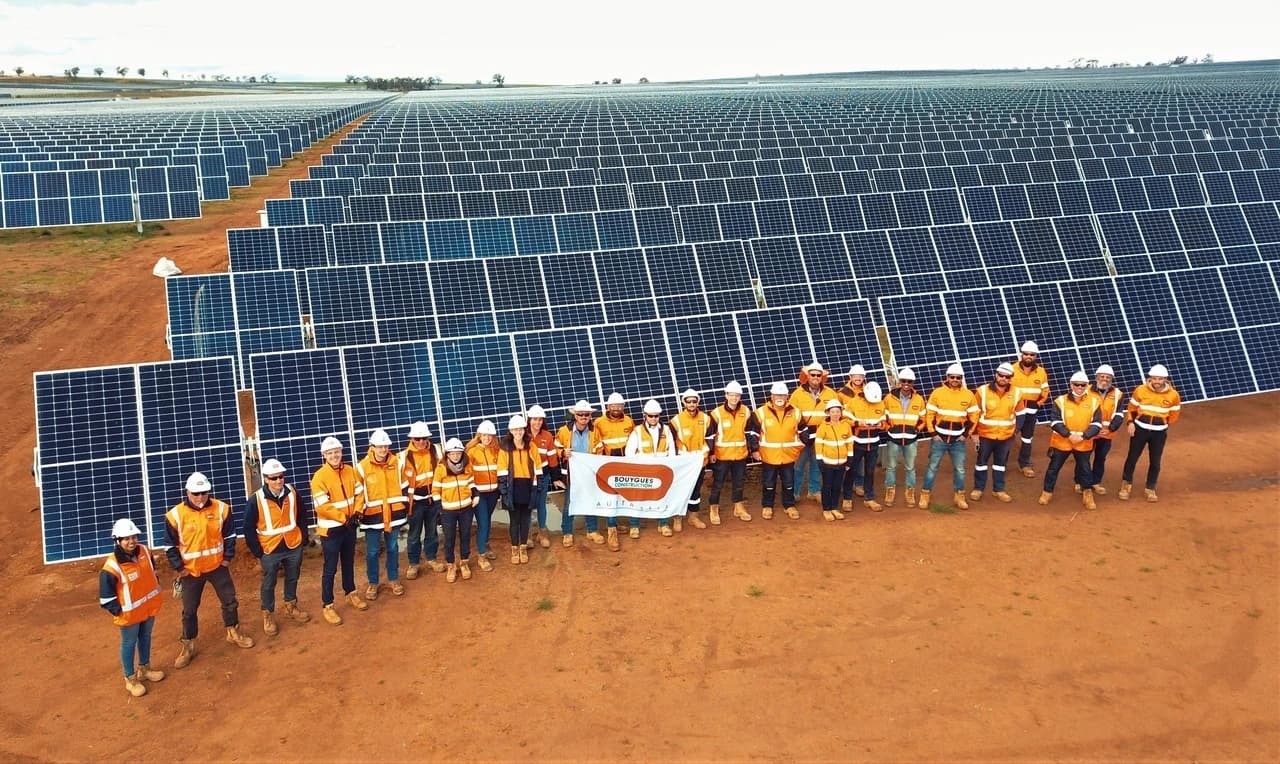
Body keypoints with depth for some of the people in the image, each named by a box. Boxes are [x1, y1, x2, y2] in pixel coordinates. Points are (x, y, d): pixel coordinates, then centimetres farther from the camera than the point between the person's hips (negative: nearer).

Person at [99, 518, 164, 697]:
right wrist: (118, 611, -15)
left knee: (146, 637, 24)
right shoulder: (111, 567, -28)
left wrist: (155, 590, 12)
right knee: (129, 643, 13)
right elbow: (106, 596, -19)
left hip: (149, 607, 6)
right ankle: (130, 678, 30)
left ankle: (144, 668, 46)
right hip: (129, 613, -6)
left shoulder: (144, 552, -9)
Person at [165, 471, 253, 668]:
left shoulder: (221, 509, -10)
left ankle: (233, 633, 35)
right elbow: (171, 546, -6)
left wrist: (228, 558, 0)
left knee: (230, 600, 13)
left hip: (217, 566, 2)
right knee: (189, 610, 9)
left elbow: (229, 535, 2)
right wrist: (179, 568, -7)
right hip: (191, 571, -2)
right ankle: (188, 647, 24)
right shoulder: (175, 515, -16)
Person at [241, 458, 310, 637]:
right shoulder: (255, 499, -18)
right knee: (269, 584, 11)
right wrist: (257, 552, -9)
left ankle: (291, 606, 41)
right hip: (270, 550, -3)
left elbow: (300, 517, 6)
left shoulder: (292, 493, -7)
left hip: (294, 546, 3)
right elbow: (248, 528, -11)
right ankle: (268, 615, 27)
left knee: (292, 578, 21)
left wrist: (305, 539, 6)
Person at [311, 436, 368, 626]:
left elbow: (359, 493, 7)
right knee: (330, 568, 1)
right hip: (331, 529, -6)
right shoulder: (319, 476, -18)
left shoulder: (350, 471, 0)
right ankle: (327, 606, 10)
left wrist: (357, 513, -8)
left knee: (349, 562, 21)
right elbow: (322, 506, -21)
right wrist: (344, 518, -19)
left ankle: (350, 594, 39)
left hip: (350, 526, 6)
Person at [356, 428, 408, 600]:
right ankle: (373, 583, 21)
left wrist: (405, 506, 7)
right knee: (372, 552, 6)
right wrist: (359, 514, -5)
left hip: (394, 513, 2)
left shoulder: (396, 462, 0)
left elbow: (403, 486, 8)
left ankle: (394, 579, 28)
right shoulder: (362, 467, -9)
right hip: (372, 515, -2)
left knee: (393, 548, 14)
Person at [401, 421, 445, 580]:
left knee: (432, 531, 15)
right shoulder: (405, 456, -10)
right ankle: (414, 563, 19)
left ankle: (432, 559, 30)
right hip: (415, 500, -3)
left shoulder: (436, 451, -1)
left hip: (433, 498, 3)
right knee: (414, 534, 6)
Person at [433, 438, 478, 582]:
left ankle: (464, 563, 29)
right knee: (449, 538, 8)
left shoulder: (467, 465, -3)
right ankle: (450, 566, 22)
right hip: (448, 510, -3)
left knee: (465, 536, 13)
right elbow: (435, 490, -5)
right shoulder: (441, 468, -12)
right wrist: (439, 508, -7)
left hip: (466, 508, 3)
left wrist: (476, 495, -2)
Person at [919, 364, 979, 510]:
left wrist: (966, 433, 1)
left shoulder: (968, 395, -1)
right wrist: (933, 433, -7)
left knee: (959, 469, 10)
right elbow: (929, 414, -3)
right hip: (939, 438, -2)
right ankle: (925, 495, 12)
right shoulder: (937, 393, -8)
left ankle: (960, 497, 23)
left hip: (958, 440, 2)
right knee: (932, 467, 3)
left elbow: (974, 416, 8)